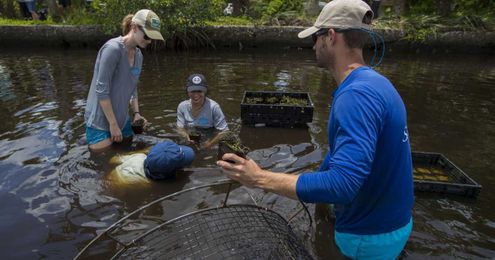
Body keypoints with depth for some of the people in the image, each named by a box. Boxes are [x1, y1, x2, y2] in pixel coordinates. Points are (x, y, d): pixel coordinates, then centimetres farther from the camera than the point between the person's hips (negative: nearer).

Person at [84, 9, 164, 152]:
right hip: (100, 120, -7)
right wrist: (113, 124, -17)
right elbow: (101, 89, -20)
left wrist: (136, 113, 1)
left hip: (122, 118, 7)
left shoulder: (138, 55, 6)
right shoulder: (113, 48, -19)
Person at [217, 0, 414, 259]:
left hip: (369, 236, -8)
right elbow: (343, 153, 10)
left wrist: (260, 178, -29)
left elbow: (342, 184, -36)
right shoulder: (374, 83, 3)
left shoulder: (356, 95, -29)